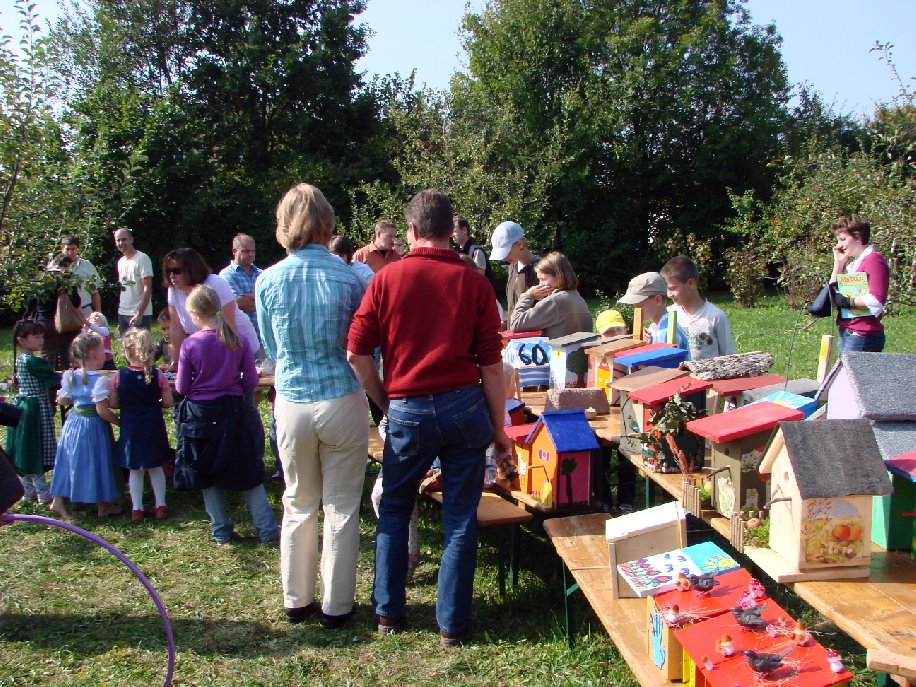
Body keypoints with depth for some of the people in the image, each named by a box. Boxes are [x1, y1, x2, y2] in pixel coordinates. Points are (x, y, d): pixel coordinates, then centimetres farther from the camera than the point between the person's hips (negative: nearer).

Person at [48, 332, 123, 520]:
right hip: (93, 426, -6)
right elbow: (102, 410, -24)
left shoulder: (70, 376, 1)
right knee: (95, 462, 6)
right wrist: (119, 421, -12)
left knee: (70, 461, 17)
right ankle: (102, 506, 19)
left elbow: (62, 400, 10)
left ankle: (58, 500, 21)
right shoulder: (100, 379, -21)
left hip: (73, 422, 6)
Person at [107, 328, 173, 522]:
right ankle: (160, 506, 18)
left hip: (130, 427, 0)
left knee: (135, 470, 12)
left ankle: (137, 508, 17)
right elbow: (168, 403, -8)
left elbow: (112, 403, -5)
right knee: (156, 468, 14)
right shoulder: (157, 375, -10)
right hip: (153, 427, 0)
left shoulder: (119, 376, -10)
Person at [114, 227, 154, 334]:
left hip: (140, 315, -7)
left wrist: (139, 313, -20)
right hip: (122, 314, 7)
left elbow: (147, 289, -14)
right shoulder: (121, 261, 15)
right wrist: (120, 311, 10)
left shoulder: (142, 258, -8)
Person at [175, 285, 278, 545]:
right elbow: (251, 381, -4)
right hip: (234, 412, 2)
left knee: (209, 477, 15)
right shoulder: (239, 341, -7)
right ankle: (267, 530, 12)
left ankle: (222, 532, 22)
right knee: (249, 473, 12)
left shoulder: (190, 344, -13)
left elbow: (182, 387, -6)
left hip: (200, 415, -2)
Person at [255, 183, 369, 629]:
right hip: (342, 403, -2)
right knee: (341, 508, 9)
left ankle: (296, 601, 28)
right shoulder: (349, 278, -10)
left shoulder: (267, 281, -5)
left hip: (291, 404, 2)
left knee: (298, 505, 17)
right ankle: (336, 607, 19)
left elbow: (271, 349, 9)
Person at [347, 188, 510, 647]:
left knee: (394, 511, 19)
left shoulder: (387, 279, -2)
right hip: (464, 406, 0)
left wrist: (386, 404, 9)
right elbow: (491, 365, -2)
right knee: (460, 518, 10)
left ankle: (388, 612, 27)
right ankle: (452, 623, 18)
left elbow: (357, 354, -5)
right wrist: (498, 427, 7)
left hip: (407, 409, 0)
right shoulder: (474, 283, -2)